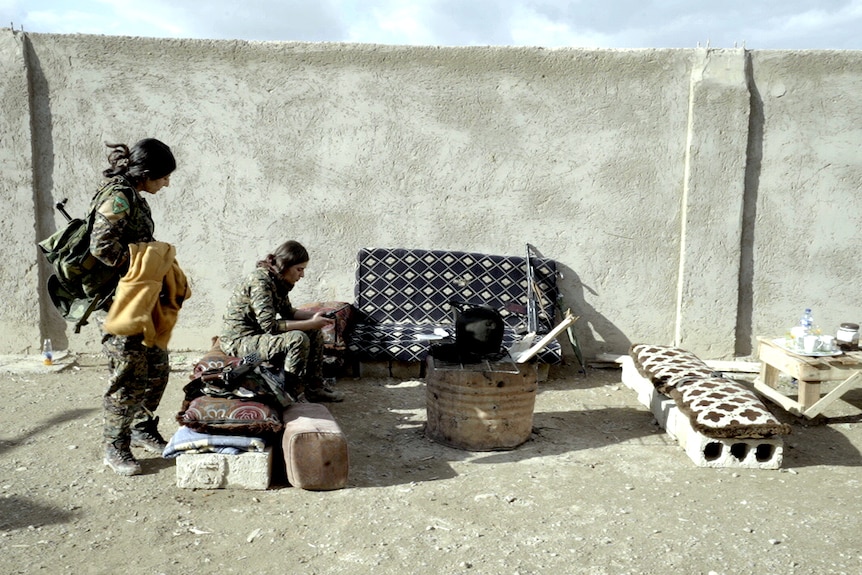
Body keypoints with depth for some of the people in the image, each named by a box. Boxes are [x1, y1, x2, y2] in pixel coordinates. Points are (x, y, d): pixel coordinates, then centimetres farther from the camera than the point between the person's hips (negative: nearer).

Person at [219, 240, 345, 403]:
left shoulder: (278, 280, 2)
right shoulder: (260, 281, -25)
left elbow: (287, 312, 13)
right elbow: (270, 325, -30)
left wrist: (315, 315, -3)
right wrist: (311, 323, -26)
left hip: (258, 332, 10)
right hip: (239, 340, -10)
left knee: (314, 331, 4)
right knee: (298, 339, -28)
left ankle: (315, 386, 9)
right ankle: (289, 394, -13)